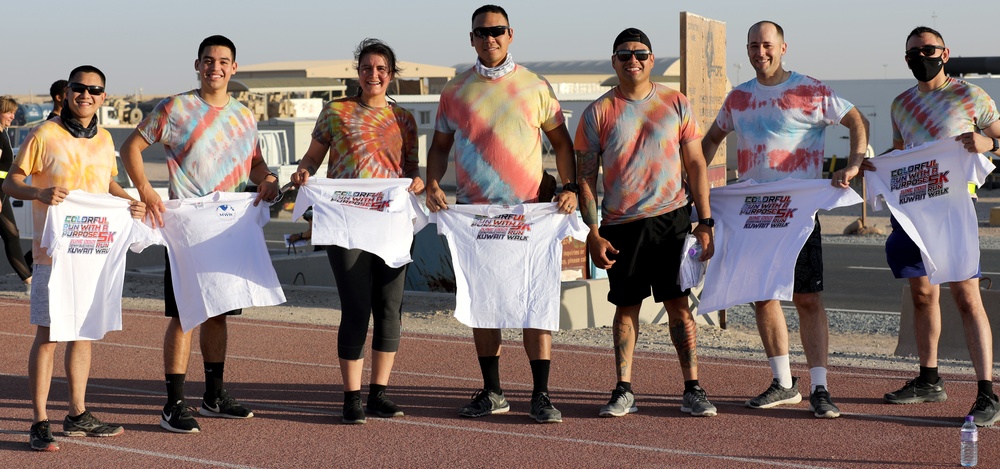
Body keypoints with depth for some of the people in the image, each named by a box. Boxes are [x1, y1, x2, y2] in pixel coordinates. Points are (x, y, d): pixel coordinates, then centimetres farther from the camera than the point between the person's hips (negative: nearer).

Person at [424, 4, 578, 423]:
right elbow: (440, 145, 13)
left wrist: (568, 187, -5)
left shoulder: (535, 87, 4)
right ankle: (492, 392, 17)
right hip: (472, 213, 2)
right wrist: (432, 185, -5)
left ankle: (540, 394, -1)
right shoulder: (455, 90, 8)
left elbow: (561, 141, 8)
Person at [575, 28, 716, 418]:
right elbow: (585, 176, 3)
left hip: (671, 218, 0)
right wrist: (592, 233, -4)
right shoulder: (598, 112, 2)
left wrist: (705, 221, 1)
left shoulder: (676, 104, 4)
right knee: (626, 306, 6)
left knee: (678, 302, 0)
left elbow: (695, 164, 7)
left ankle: (692, 390, 3)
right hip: (621, 225, 0)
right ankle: (623, 391, 11)